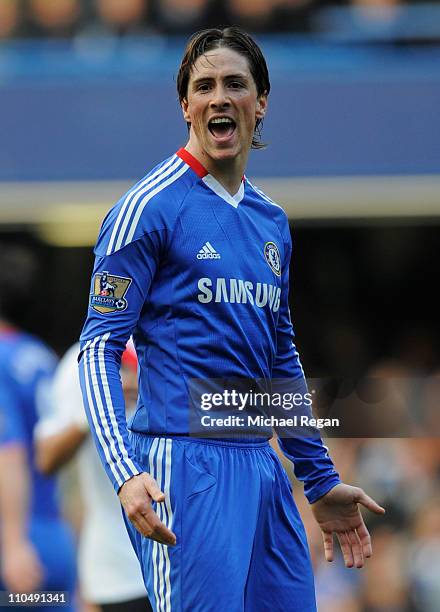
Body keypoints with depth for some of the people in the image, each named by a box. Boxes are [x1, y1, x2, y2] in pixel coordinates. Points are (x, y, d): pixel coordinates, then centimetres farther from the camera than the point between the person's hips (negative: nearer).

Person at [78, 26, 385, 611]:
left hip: (263, 465, 7)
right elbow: (99, 347, -8)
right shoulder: (150, 206, -4)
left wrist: (321, 480, 27)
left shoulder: (273, 221, 16)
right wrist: (125, 473, -22)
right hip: (184, 461, -7)